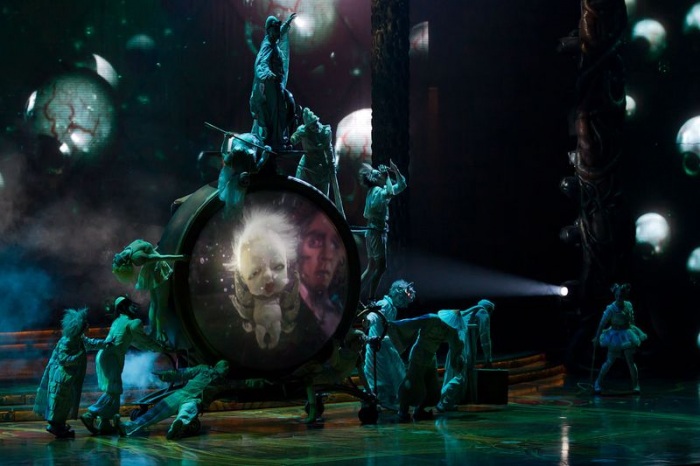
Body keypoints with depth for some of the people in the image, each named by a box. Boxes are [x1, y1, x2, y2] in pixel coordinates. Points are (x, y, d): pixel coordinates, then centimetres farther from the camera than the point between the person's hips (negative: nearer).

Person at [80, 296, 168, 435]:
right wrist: (160, 347, 21)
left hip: (103, 356, 9)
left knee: (110, 391, 12)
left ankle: (105, 424, 12)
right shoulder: (132, 323, -4)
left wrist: (153, 347, 44)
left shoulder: (118, 321, 23)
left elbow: (133, 340, 35)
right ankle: (90, 415, -16)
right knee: (113, 392, -8)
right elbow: (144, 339, 5)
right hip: (111, 359, -9)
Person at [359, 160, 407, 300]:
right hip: (376, 232, -10)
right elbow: (390, 193, -35)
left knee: (372, 267, 11)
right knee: (381, 266, -11)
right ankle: (371, 298, -13)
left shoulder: (377, 190, 16)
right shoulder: (377, 190, -11)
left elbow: (401, 185, 22)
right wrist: (387, 177, -20)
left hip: (373, 232, 10)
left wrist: (395, 170, 9)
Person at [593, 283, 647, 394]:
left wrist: (633, 331, 14)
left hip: (627, 335, 3)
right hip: (615, 336, -3)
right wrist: (597, 338, -15)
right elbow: (602, 323, -14)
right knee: (609, 361, 0)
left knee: (630, 361, 1)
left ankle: (635, 385, 10)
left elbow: (632, 320, 11)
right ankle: (598, 383, 14)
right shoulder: (611, 309, -16)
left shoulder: (628, 305, -3)